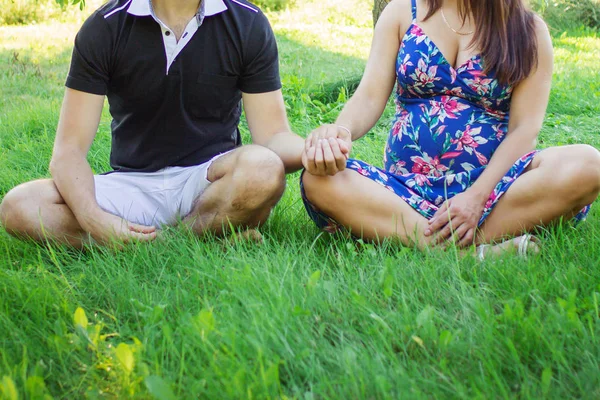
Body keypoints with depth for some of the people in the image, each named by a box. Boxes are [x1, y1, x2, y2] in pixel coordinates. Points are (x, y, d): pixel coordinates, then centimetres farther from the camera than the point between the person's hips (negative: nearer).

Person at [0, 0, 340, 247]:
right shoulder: (105, 28, -5)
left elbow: (274, 136, -5)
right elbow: (69, 149, -8)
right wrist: (94, 220, -29)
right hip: (135, 185, 1)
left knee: (262, 168, -35)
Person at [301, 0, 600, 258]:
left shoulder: (529, 29, 7)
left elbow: (525, 127, -3)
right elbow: (370, 97, 1)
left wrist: (476, 196, -20)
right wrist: (341, 131, -24)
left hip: (491, 185, 0)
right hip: (405, 189, 1)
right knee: (319, 182, -30)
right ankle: (482, 252, -37)